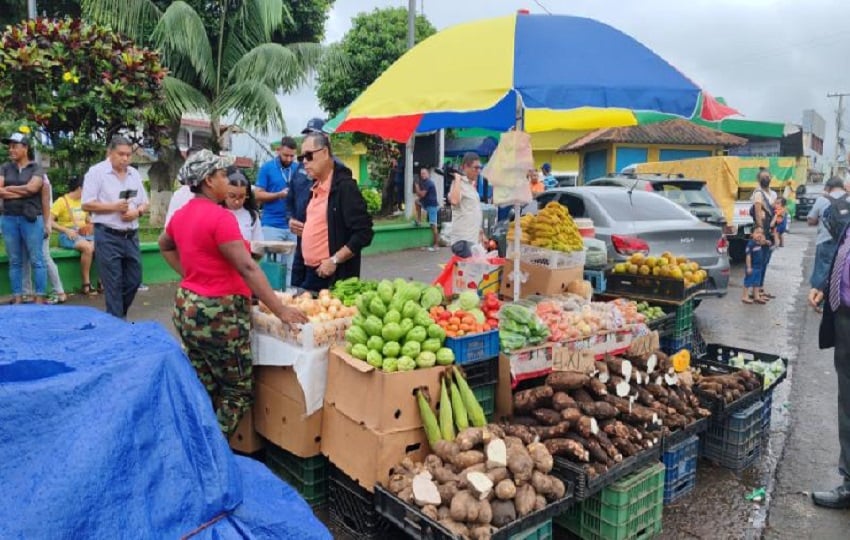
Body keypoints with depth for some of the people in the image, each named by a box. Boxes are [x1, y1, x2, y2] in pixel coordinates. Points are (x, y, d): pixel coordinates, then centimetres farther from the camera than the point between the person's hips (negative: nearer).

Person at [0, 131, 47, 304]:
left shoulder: (36, 168, 2)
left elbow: (32, 187, -14)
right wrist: (23, 192, -9)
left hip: (32, 219, -3)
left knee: (36, 260, -1)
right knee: (14, 261, 7)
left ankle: (40, 297, 4)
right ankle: (17, 298, 13)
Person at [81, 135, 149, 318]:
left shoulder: (134, 173, 11)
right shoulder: (96, 172, -5)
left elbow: (144, 203, 14)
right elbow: (87, 204, -9)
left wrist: (137, 212, -8)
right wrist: (113, 207, -19)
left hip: (131, 236, 6)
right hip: (108, 236, -5)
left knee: (134, 280, 10)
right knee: (113, 284, 0)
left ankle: (118, 316, 29)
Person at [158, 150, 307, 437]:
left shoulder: (182, 214, 8)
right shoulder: (220, 217, -18)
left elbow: (164, 245, 28)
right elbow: (248, 268, -23)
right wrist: (281, 310, -23)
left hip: (186, 307, 9)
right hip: (218, 313, -9)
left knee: (203, 389, 17)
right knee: (238, 391, 5)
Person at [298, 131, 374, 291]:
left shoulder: (344, 186, -13)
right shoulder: (315, 187, 12)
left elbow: (364, 233, -18)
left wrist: (334, 261, -20)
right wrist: (296, 223, 11)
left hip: (334, 278, -8)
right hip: (309, 273, 8)